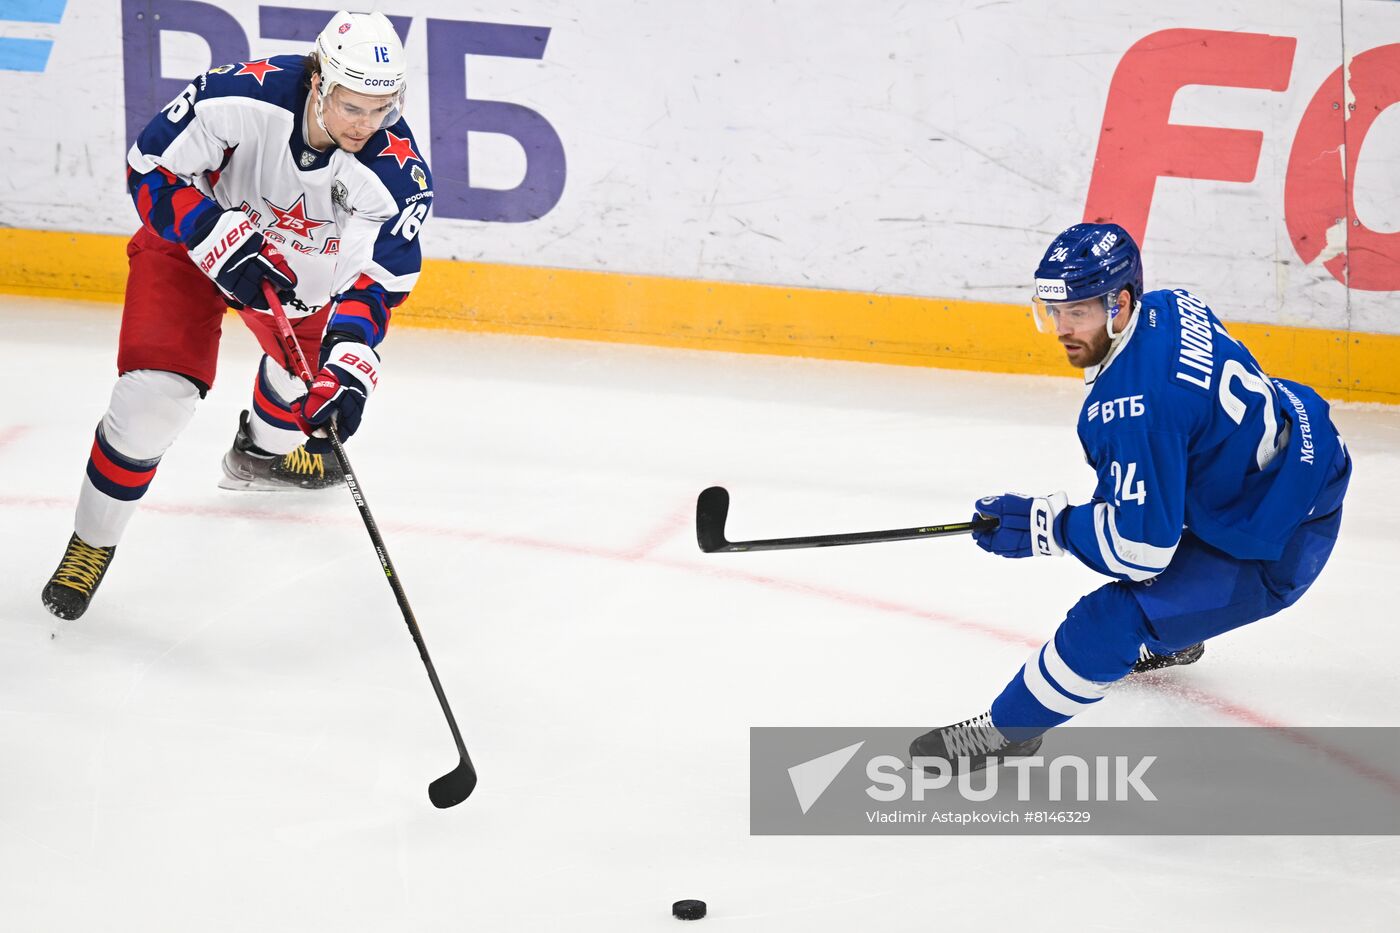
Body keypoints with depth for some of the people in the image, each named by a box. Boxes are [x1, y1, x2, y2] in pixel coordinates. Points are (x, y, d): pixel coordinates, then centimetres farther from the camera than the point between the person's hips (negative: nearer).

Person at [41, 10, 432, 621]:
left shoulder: (398, 170, -29)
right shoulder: (242, 98, -37)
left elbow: (379, 276, -20)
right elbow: (150, 167, -25)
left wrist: (349, 361, -34)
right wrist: (220, 242, -35)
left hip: (299, 265, 4)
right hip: (189, 241, -4)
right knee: (156, 395, -18)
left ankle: (263, 452, 57)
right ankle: (91, 542, 2)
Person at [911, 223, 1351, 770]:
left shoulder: (1134, 403, -33)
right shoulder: (1170, 309, -4)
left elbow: (1142, 546, -28)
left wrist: (1042, 525, -18)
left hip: (1275, 546, -11)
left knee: (1115, 620, -17)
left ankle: (1007, 730, 0)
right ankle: (1172, 641, 58)